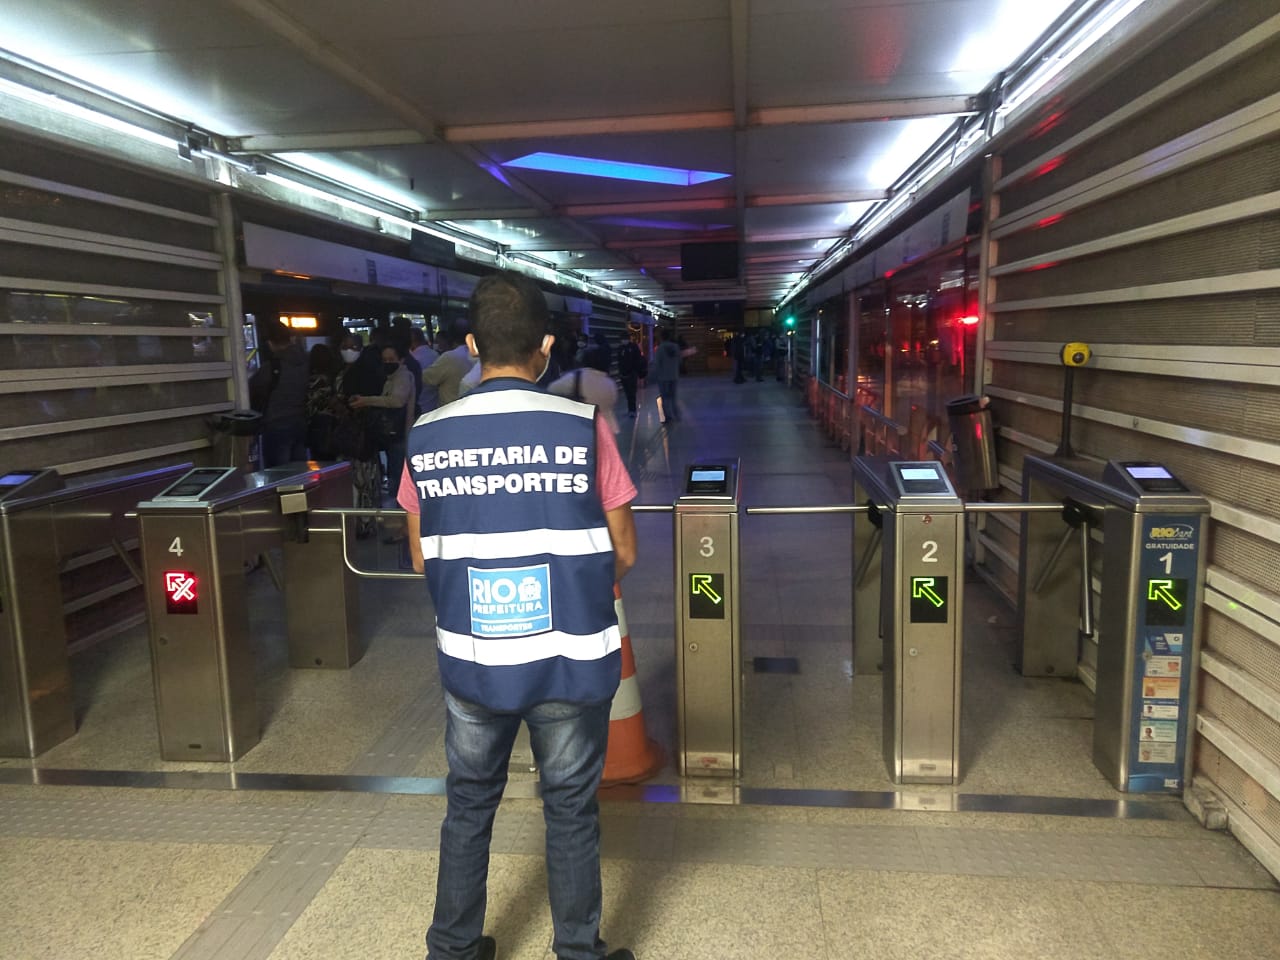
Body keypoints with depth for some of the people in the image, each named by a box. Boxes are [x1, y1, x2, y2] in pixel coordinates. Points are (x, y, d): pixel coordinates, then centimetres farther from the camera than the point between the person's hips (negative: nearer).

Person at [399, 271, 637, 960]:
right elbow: (623, 554, -5)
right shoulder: (582, 427, -12)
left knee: (469, 804, 21)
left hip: (470, 662, 3)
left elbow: (422, 558, 6)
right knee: (571, 810, 15)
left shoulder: (428, 436, -4)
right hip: (570, 659, -2)